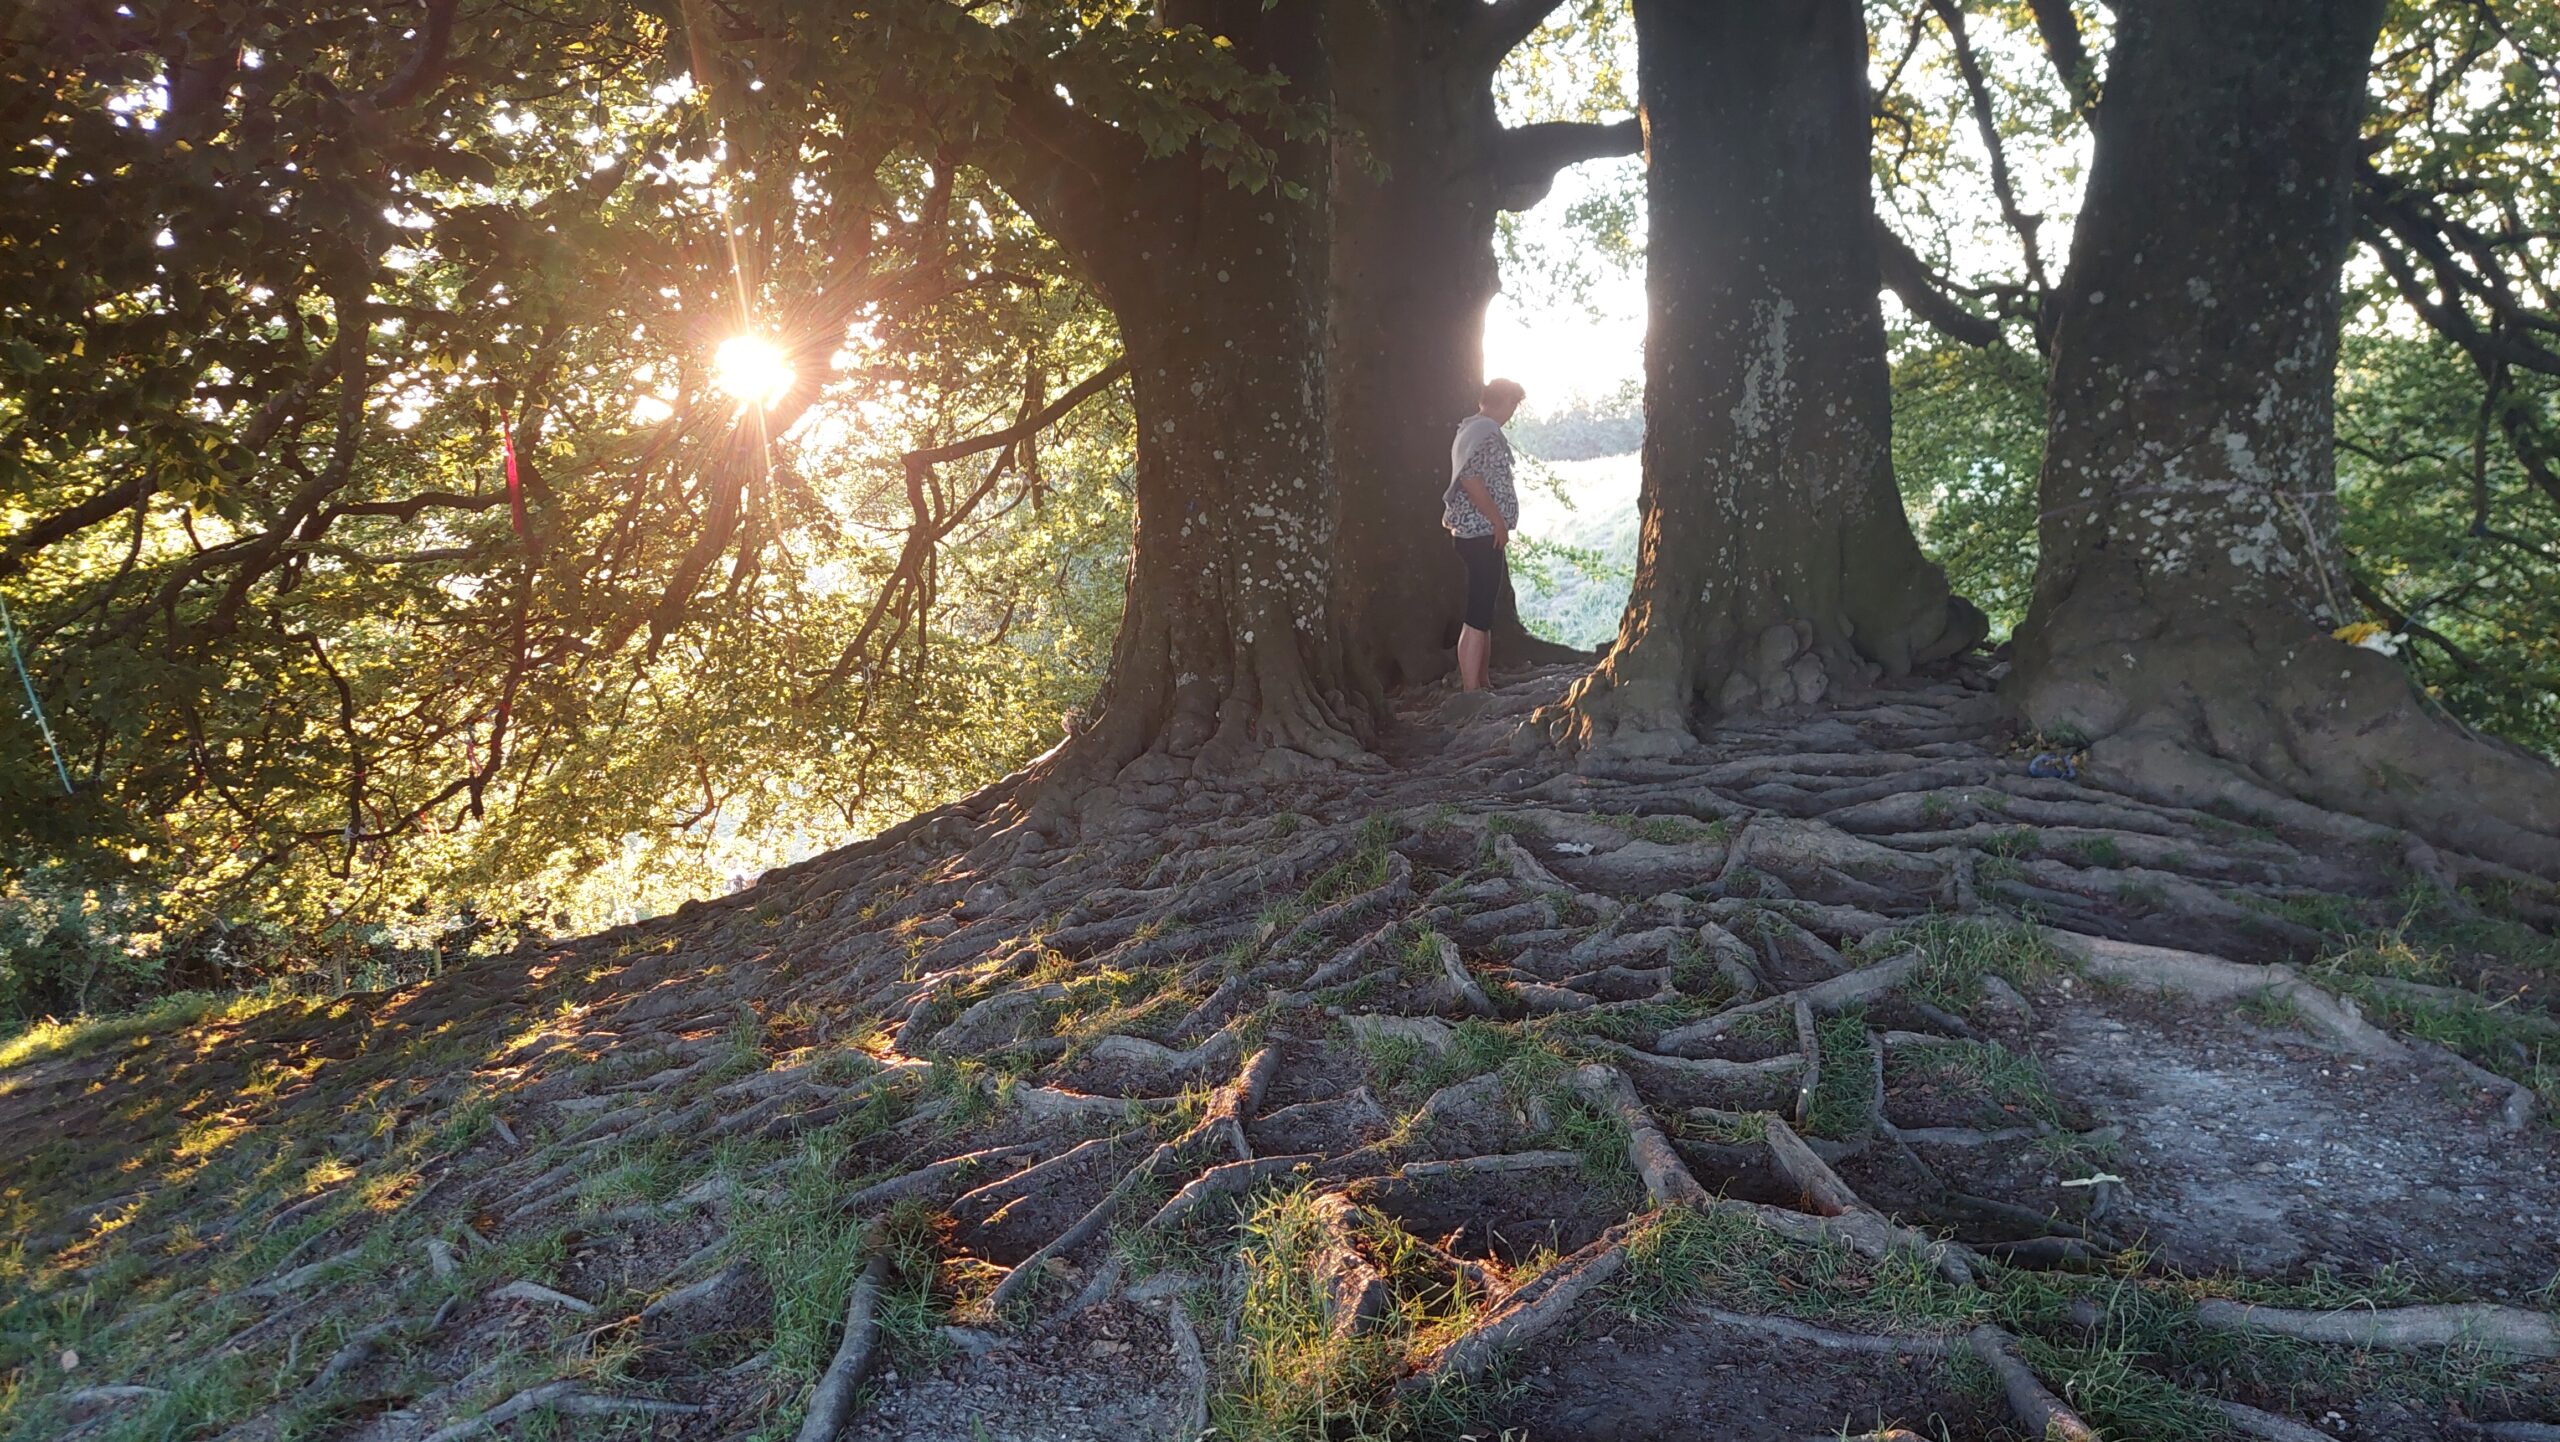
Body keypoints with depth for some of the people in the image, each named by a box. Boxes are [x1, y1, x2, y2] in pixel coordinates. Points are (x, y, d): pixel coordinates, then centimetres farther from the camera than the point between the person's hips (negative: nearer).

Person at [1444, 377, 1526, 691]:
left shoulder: (1474, 428, 17)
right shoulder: (1486, 431, -14)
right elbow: (1470, 477, -27)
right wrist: (1498, 521, -20)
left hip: (1481, 535, 11)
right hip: (1484, 535, -11)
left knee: (1486, 613, 17)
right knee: (1478, 618, -9)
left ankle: (1482, 683, 25)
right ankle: (1471, 693, -8)